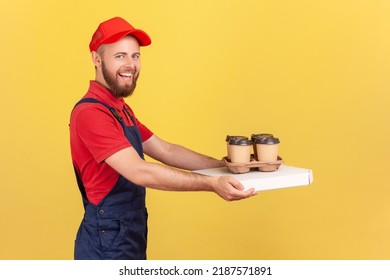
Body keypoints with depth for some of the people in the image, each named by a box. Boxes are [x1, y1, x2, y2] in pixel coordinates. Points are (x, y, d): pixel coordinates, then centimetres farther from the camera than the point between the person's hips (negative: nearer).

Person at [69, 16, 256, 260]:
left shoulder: (121, 109, 12)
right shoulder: (90, 112, -20)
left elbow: (166, 151, 11)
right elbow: (139, 172, -30)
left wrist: (228, 166, 3)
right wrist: (211, 184, -33)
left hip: (129, 239, 10)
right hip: (108, 243, -9)